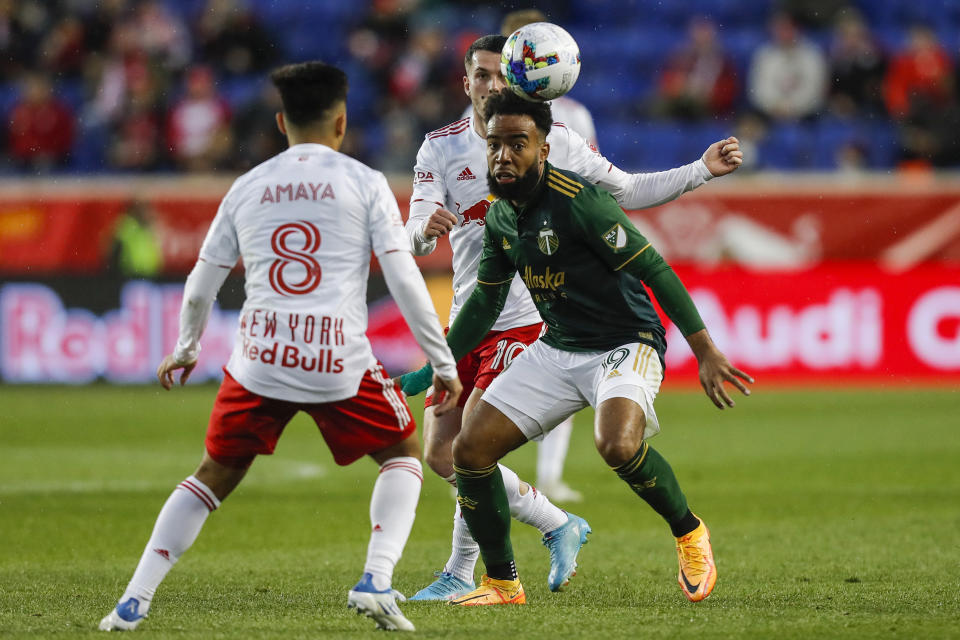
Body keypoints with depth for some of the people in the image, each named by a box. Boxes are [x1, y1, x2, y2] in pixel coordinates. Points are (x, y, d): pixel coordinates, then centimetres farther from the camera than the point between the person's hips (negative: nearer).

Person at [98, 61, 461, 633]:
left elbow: (200, 290, 17)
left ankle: (133, 602, 9)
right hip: (340, 361, -3)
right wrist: (443, 363, 4)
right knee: (404, 456, 19)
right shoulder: (364, 183, 3)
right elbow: (404, 279, -3)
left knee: (215, 475, 18)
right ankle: (376, 581, -2)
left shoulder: (246, 188, 12)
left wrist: (185, 350, 36)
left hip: (259, 360, 3)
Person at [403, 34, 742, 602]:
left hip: (529, 320, -5)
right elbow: (416, 235, -8)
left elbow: (627, 192, 11)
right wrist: (426, 227, -34)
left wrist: (703, 169, 1)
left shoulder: (555, 141, -1)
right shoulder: (442, 148, 2)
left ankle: (461, 575, 2)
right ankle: (559, 526, 21)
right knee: (440, 454, 5)